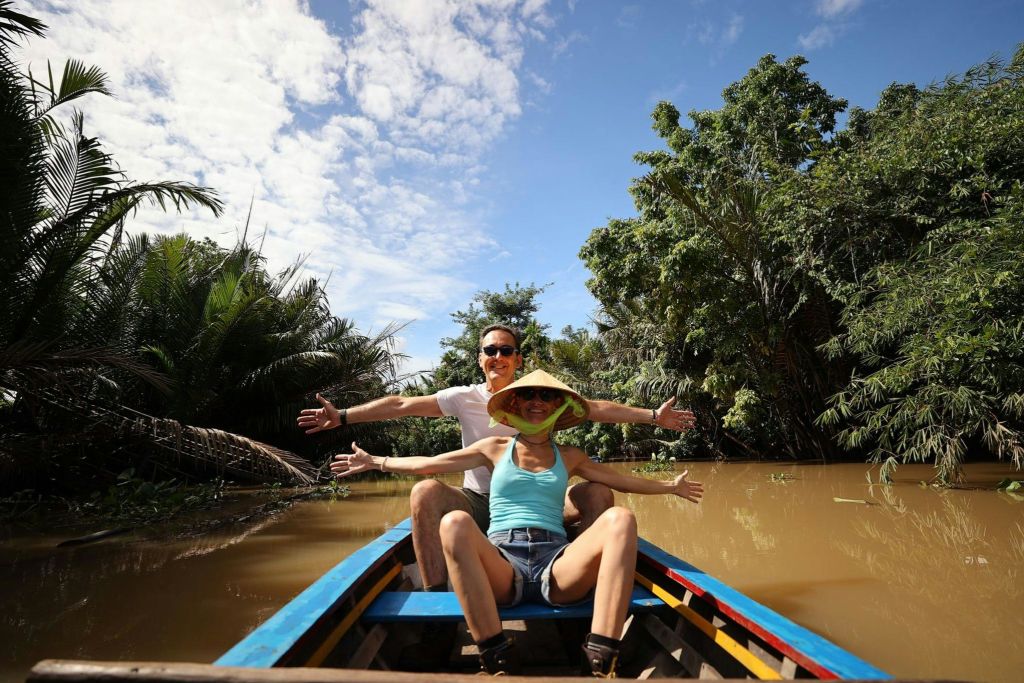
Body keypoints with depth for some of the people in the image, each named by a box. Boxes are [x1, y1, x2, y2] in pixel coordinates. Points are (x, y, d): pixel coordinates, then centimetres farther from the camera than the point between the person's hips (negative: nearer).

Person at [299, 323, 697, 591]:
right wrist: (342, 417, -16)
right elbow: (402, 405, -9)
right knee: (425, 492, -30)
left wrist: (652, 416, -15)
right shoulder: (464, 399, -2)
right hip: (477, 504, -1)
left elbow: (595, 408, -7)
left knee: (597, 493, -21)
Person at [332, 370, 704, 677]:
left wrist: (670, 486, 32)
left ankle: (601, 660, -28)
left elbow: (623, 480, 30)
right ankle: (498, 659, -27)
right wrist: (376, 461, 21)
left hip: (557, 564, 1)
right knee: (454, 523, -33)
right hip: (501, 564, -1)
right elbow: (428, 463, 19)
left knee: (620, 519, -26)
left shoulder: (569, 456, 20)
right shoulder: (495, 449, 16)